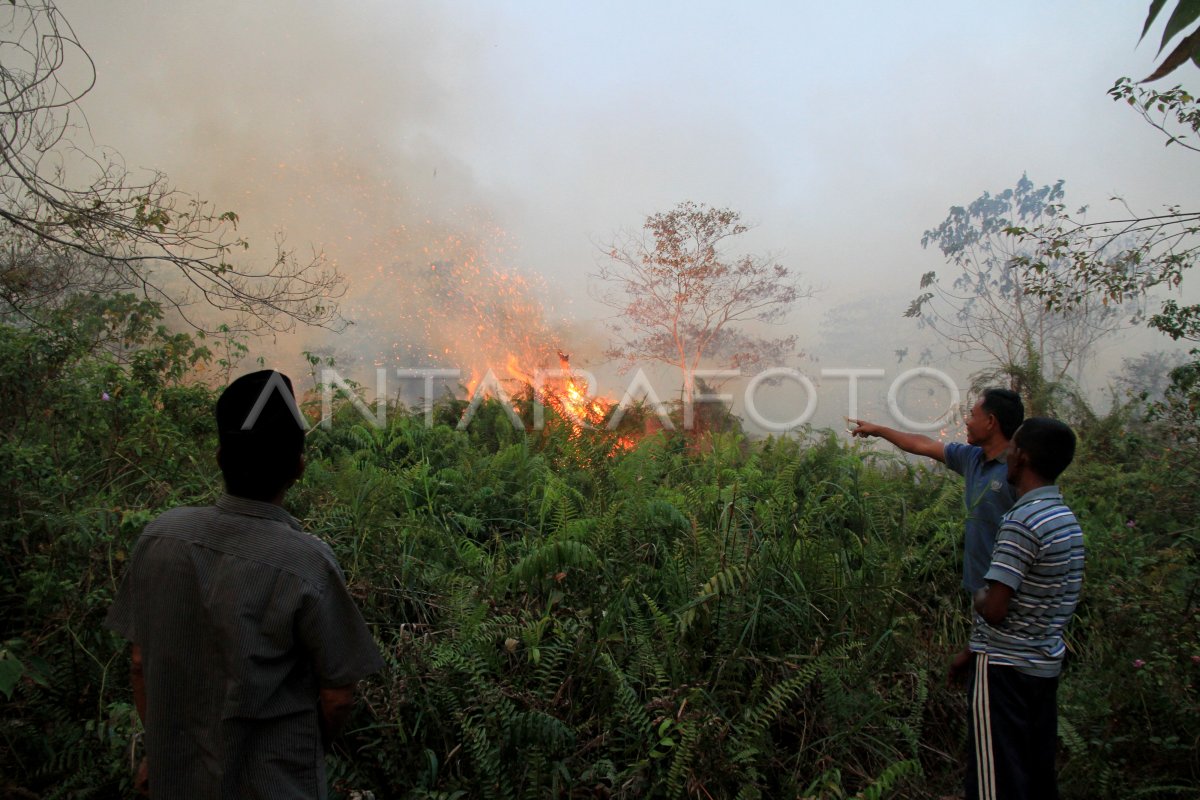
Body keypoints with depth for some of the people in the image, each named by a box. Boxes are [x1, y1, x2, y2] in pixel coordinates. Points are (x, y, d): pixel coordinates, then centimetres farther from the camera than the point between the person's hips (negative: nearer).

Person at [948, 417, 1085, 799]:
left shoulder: (1021, 522, -20)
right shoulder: (1067, 518, 8)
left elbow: (994, 609, -24)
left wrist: (979, 596, 0)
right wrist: (973, 650, 17)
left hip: (1006, 668, -8)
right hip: (1045, 664, 9)